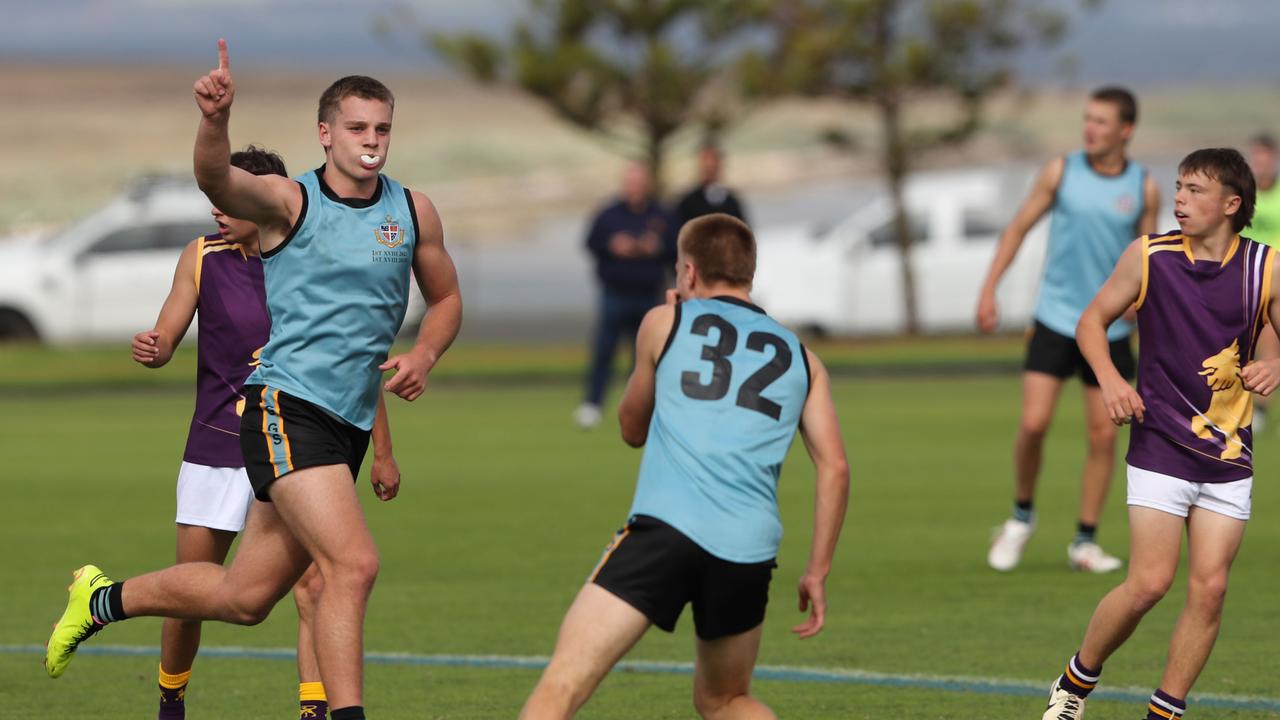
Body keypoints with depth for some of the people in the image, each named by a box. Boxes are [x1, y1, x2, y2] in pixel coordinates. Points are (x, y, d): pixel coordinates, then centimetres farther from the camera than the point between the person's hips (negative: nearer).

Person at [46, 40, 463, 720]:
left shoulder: (412, 211, 8)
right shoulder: (289, 201, -8)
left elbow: (446, 298, 21)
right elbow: (218, 181, -29)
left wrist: (422, 355, -1)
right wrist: (215, 118, -51)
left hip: (351, 422, 6)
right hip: (287, 408, -6)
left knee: (243, 597, 13)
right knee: (353, 563, -24)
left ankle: (103, 599, 37)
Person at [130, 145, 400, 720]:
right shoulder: (203, 258, 0)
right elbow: (166, 337, 2)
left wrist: (382, 451, 6)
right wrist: (153, 349, -23)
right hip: (216, 449, 1)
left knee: (313, 586, -14)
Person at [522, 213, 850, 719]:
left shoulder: (665, 323, 14)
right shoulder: (799, 357, 21)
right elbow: (835, 467, 11)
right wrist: (817, 572, 15)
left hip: (665, 527, -4)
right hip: (749, 552, 4)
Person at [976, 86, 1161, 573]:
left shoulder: (1144, 188, 0)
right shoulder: (1061, 172, -1)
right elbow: (1018, 228, 5)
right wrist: (989, 290, -1)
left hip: (1110, 327, 1)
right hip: (1056, 320, -1)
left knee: (1103, 436, 1)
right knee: (1033, 423, -11)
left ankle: (1085, 541, 11)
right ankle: (1021, 515, 13)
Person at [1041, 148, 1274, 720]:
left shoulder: (1265, 268, -1)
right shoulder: (1150, 256, -3)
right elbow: (1093, 320, 7)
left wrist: (1273, 367, -15)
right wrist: (1110, 379, -11)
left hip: (1230, 456, 2)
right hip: (1161, 443, -2)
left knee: (1210, 588, -4)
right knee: (1150, 582, -10)